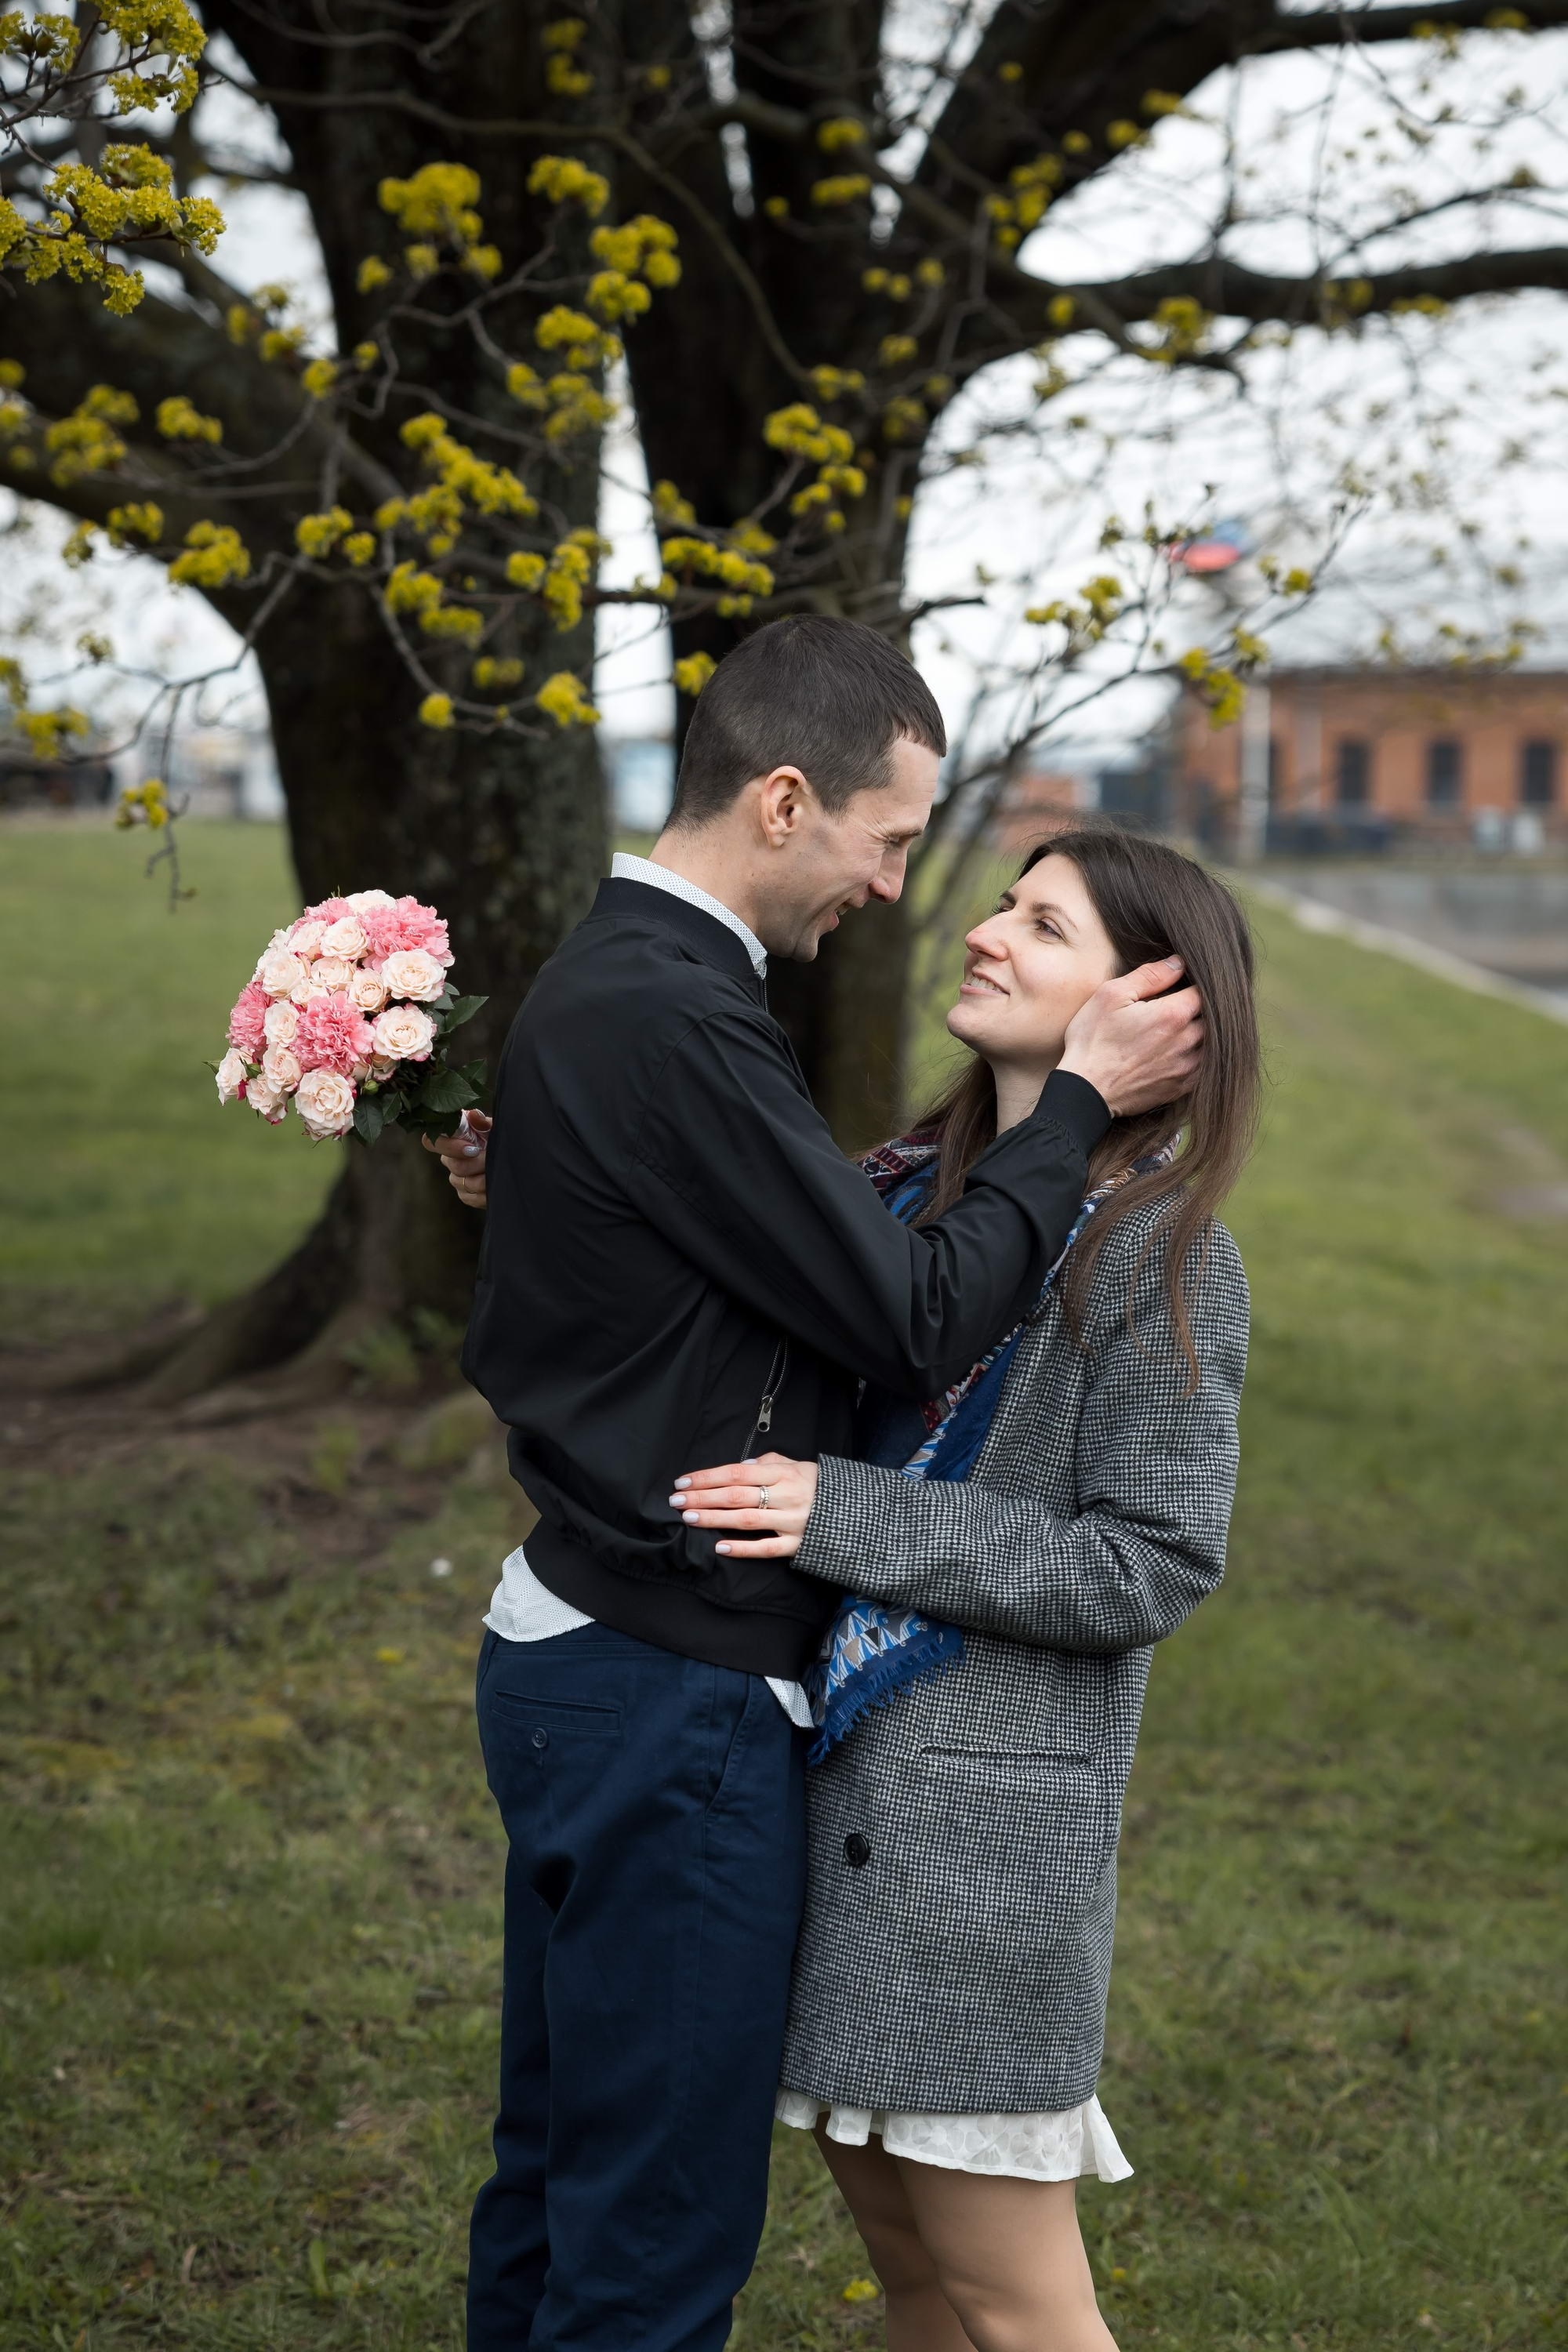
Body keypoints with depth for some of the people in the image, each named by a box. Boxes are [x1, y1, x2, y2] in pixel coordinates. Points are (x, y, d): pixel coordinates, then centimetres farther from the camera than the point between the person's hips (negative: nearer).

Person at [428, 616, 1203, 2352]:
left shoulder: (609, 977, 11)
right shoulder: (673, 1021, -22)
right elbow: (918, 1319, -19)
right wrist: (1081, 1096, -10)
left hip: (581, 1663, 10)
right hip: (672, 1700, -10)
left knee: (561, 2174, 21)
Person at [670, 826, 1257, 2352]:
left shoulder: (1161, 1253, -13)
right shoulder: (911, 1187, 6)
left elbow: (1145, 1568, -16)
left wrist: (844, 1515, -20)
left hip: (977, 1811, -7)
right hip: (825, 1762, 7)